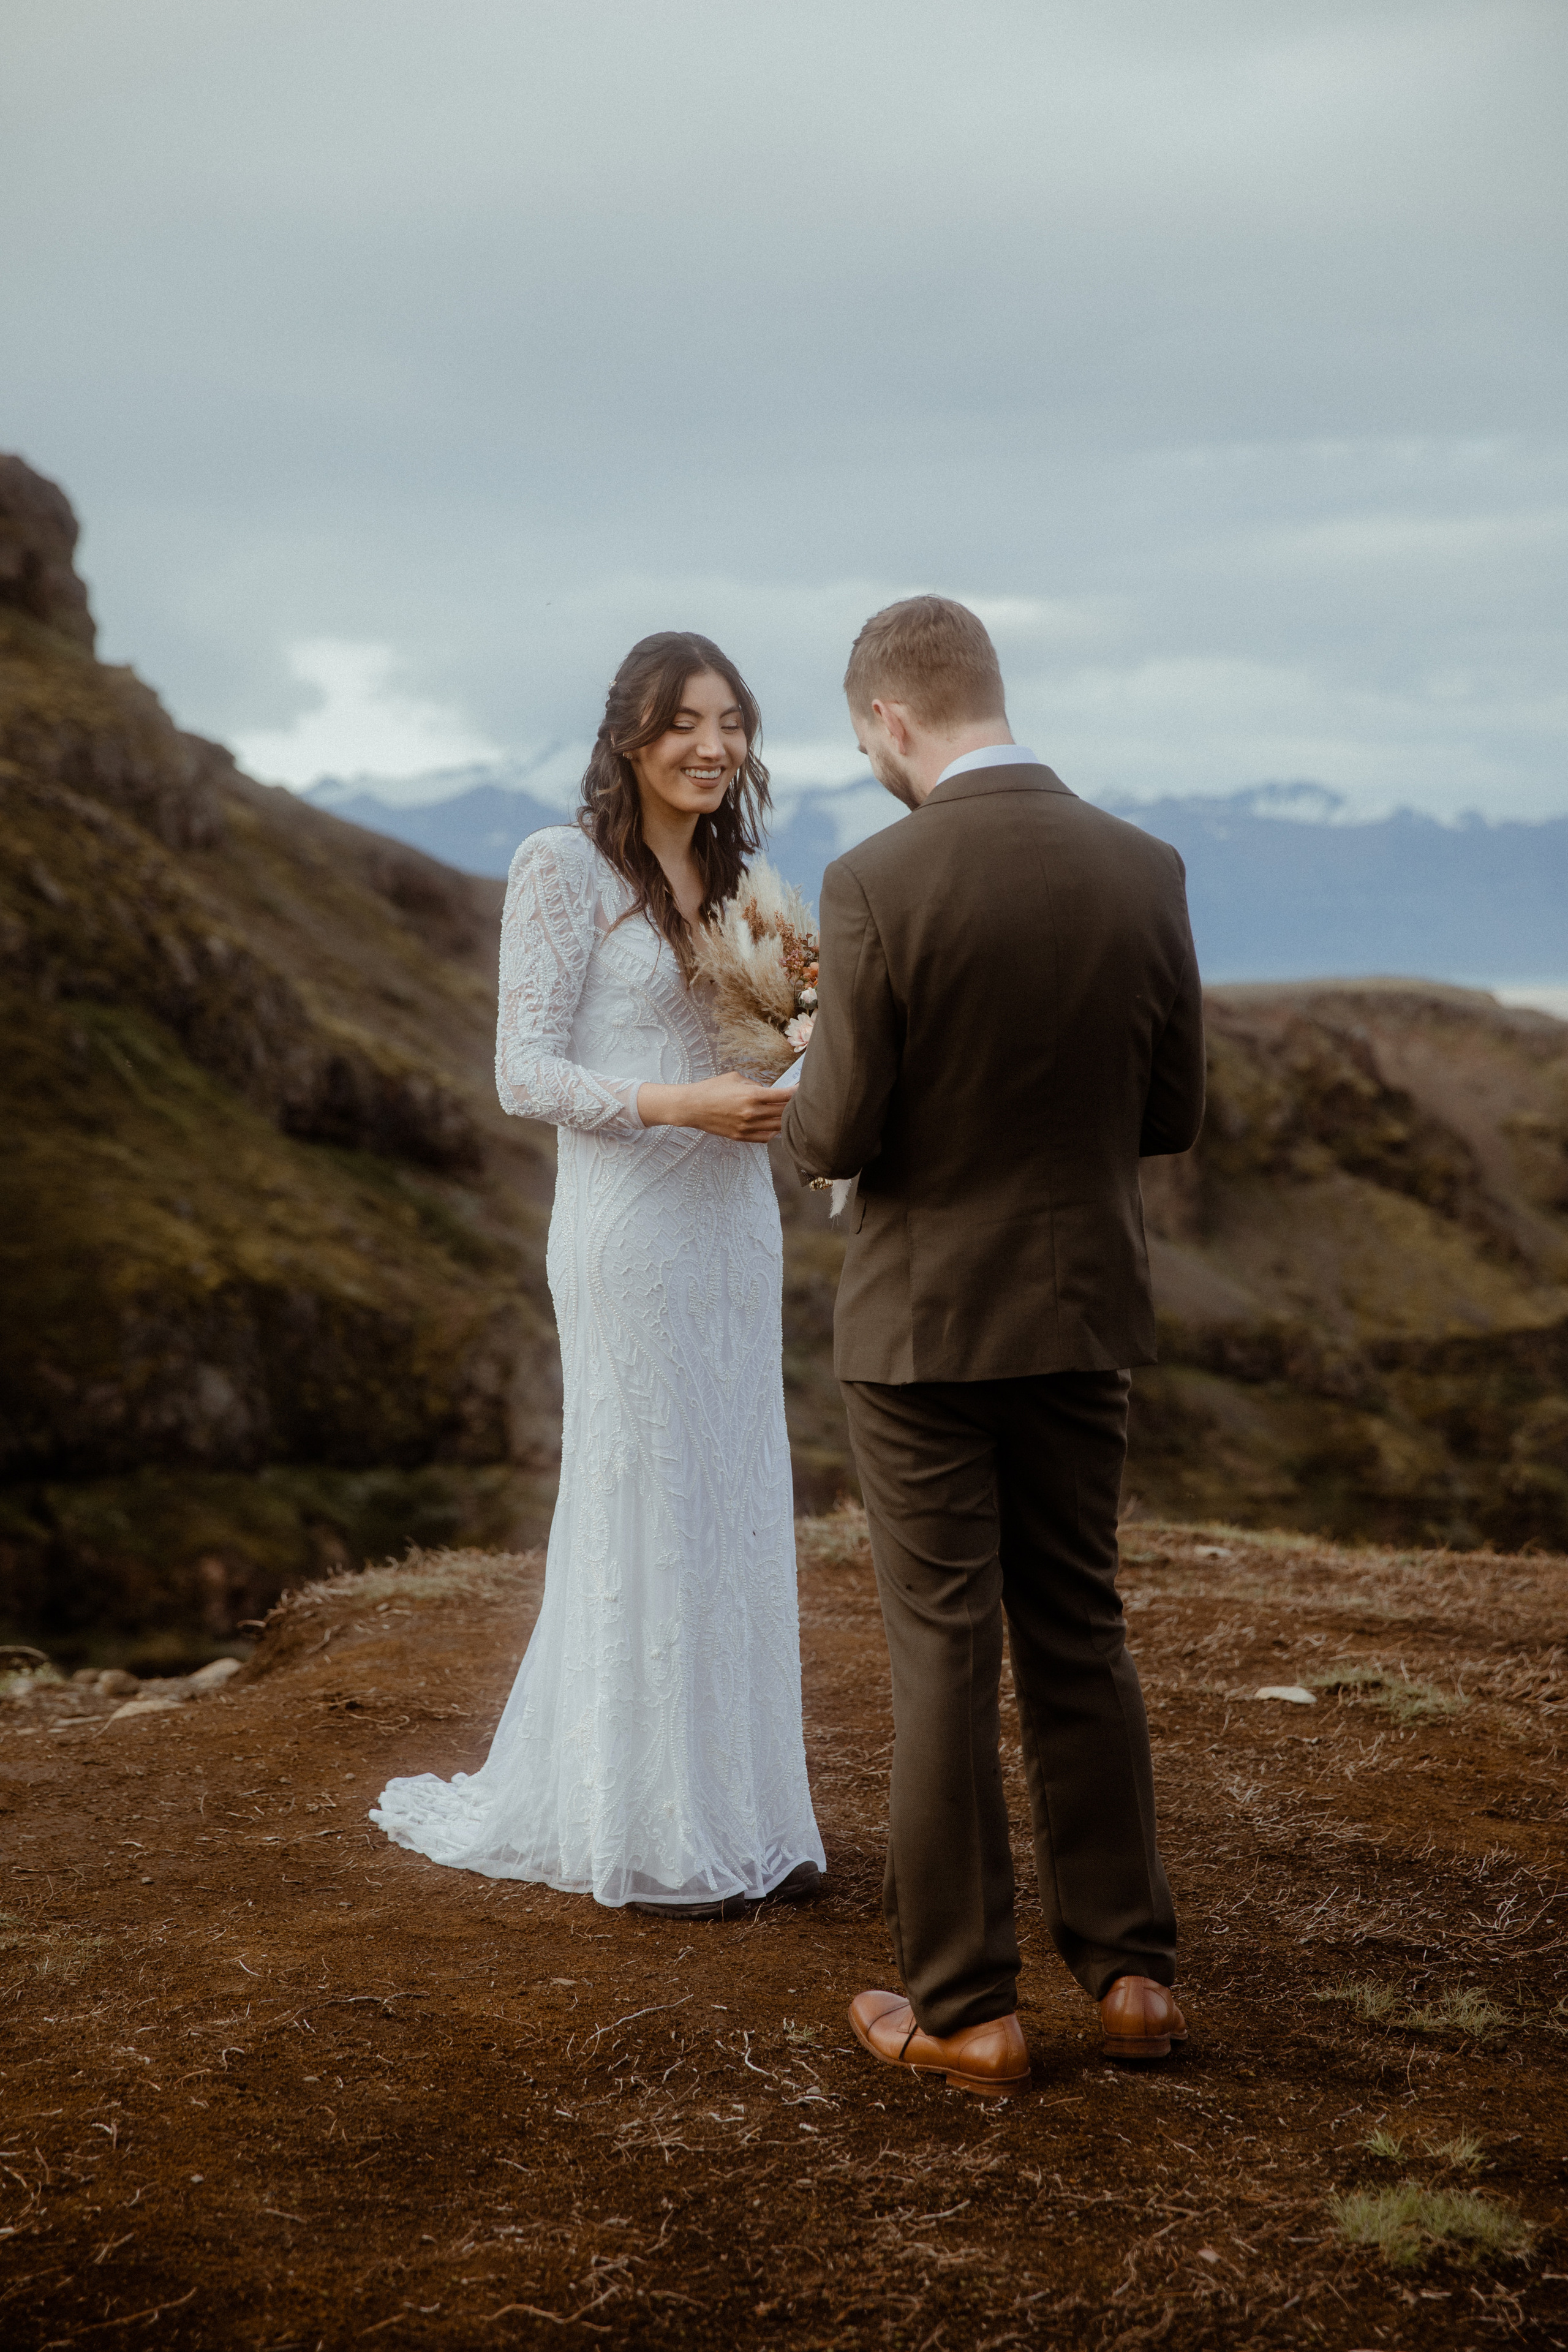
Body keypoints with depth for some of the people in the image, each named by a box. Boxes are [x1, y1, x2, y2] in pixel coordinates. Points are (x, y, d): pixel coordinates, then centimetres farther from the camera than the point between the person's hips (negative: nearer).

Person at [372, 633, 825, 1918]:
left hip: (734, 1225, 7)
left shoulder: (722, 878, 13)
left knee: (739, 1517, 10)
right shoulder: (565, 865, -8)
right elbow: (526, 1072, -12)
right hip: (630, 1228, -7)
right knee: (644, 1513, -1)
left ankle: (742, 1815, 21)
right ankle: (651, 1839, 11)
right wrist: (680, 1104, -23)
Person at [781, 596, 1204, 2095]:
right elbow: (1172, 1113, 4)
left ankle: (965, 2010, 12)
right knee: (1079, 1637, 16)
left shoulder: (878, 886, -17)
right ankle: (1128, 1969, 22)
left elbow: (836, 1138, -15)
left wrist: (809, 1092, 7)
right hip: (1083, 1312, 4)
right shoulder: (1144, 871, -3)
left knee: (944, 1657, 5)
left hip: (925, 1318, -4)